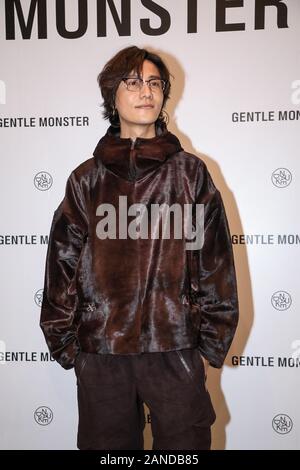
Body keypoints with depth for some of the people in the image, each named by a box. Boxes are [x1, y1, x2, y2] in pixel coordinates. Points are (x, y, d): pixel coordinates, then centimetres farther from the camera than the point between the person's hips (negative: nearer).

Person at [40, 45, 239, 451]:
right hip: (100, 351, 2)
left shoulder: (190, 172, 3)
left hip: (175, 349, -1)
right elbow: (63, 266, 7)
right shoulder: (87, 178, 7)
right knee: (108, 442, 14)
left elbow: (216, 264, 2)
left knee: (184, 443, 10)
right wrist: (65, 343, 5)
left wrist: (211, 345, 0)